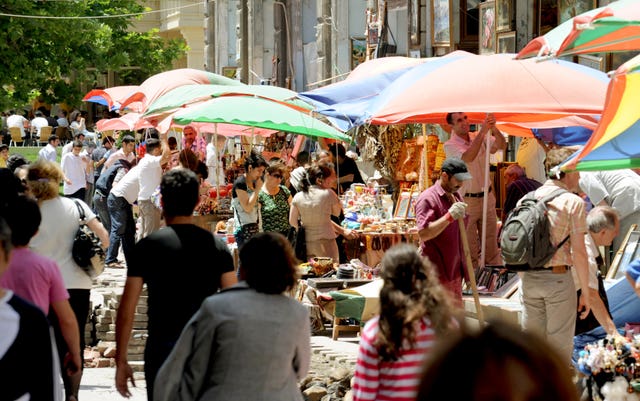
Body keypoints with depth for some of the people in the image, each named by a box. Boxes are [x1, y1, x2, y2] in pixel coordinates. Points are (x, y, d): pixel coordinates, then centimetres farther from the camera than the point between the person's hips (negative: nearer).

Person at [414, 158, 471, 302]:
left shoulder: (456, 196, 15)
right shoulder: (428, 199, -14)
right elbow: (423, 234, -24)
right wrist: (449, 216, -32)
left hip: (454, 270, 9)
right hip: (437, 272, -9)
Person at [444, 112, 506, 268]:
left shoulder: (479, 137, 3)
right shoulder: (450, 146, -12)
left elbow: (501, 145, -10)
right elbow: (468, 157, -30)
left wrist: (493, 128, -29)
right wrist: (482, 132, -36)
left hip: (486, 197, 5)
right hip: (466, 200, -5)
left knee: (492, 243, 13)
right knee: (469, 247, 3)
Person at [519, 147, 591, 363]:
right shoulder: (573, 202, -9)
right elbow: (578, 252, -12)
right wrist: (585, 292, -5)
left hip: (529, 278, 5)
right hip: (558, 278, -5)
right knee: (559, 345, 5)